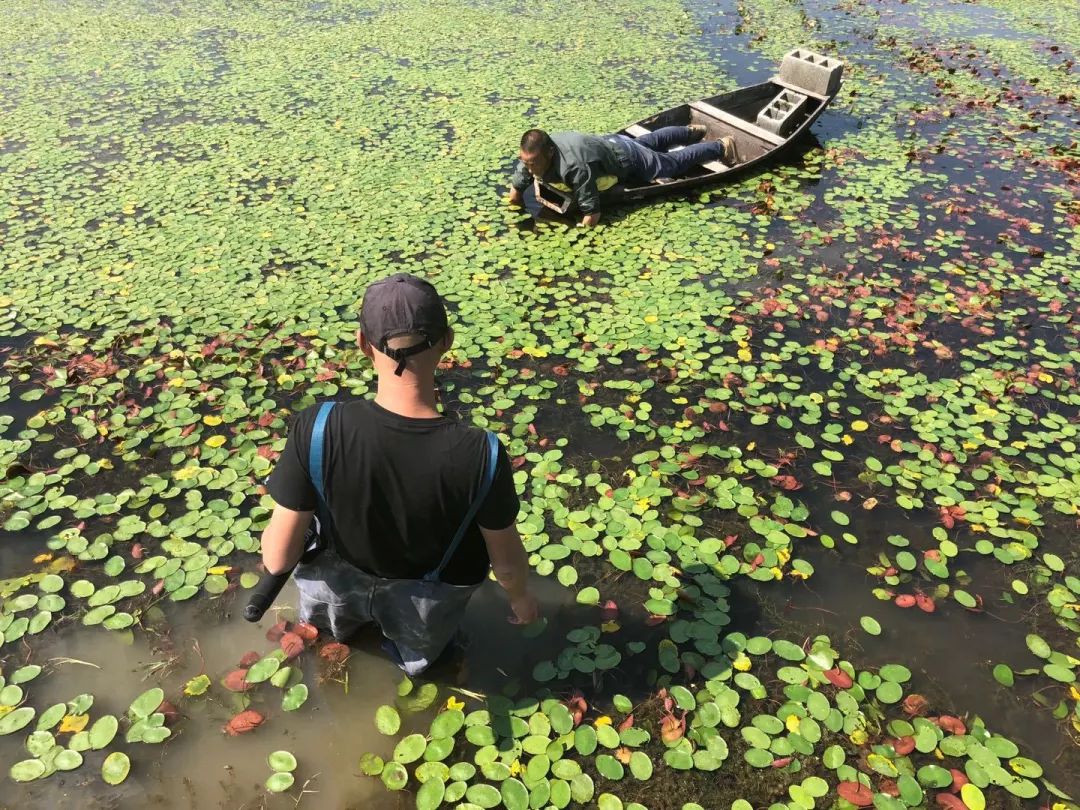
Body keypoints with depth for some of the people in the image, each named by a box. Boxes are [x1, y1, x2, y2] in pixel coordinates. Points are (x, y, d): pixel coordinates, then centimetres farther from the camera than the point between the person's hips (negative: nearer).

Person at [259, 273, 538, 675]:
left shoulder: (317, 430, -36)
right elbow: (507, 562, -19)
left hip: (340, 590, 1)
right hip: (426, 606, 0)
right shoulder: (481, 454, -37)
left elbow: (278, 559, -23)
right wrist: (521, 597, 4)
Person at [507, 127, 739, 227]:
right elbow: (515, 192, -11)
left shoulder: (574, 167, -49)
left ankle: (721, 147, 43)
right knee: (651, 141, 35)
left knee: (676, 162, 20)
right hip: (609, 142, 7)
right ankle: (691, 132, 61)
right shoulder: (534, 153, -27)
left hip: (628, 160, -7)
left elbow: (592, 215, -45)